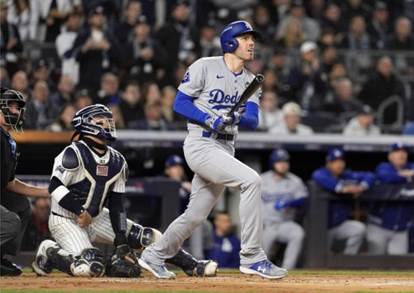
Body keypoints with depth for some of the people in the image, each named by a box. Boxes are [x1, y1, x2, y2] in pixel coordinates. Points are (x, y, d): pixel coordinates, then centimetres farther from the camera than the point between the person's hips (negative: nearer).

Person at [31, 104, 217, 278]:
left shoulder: (117, 162, 3)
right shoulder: (74, 154, -16)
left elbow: (116, 204, 3)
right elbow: (55, 187, -22)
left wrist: (121, 242, -6)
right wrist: (81, 212, -27)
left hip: (96, 218, 7)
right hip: (65, 219, -7)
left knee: (148, 237, -5)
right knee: (90, 268, -28)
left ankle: (193, 266, 1)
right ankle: (49, 252, -3)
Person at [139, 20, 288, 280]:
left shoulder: (250, 81, 12)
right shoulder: (205, 67, -5)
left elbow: (253, 121, 1)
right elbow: (180, 103, -6)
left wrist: (238, 118, -22)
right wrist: (209, 119, -19)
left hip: (226, 149, 7)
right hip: (201, 145, -7)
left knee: (196, 215, 11)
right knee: (251, 180, -25)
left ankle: (155, 256, 32)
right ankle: (252, 257, -23)